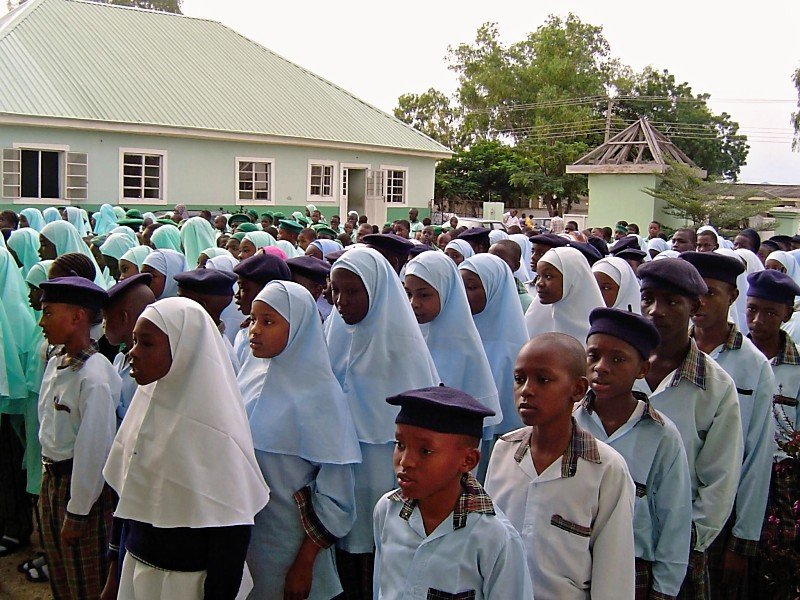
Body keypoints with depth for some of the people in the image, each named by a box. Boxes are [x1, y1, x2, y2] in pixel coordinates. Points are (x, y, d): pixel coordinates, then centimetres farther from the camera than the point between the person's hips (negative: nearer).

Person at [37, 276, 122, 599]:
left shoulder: (93, 377, -25)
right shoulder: (55, 364, 1)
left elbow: (94, 448, -22)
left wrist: (77, 513, -15)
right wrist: (48, 486, 13)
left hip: (82, 485, -8)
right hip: (53, 477, 8)